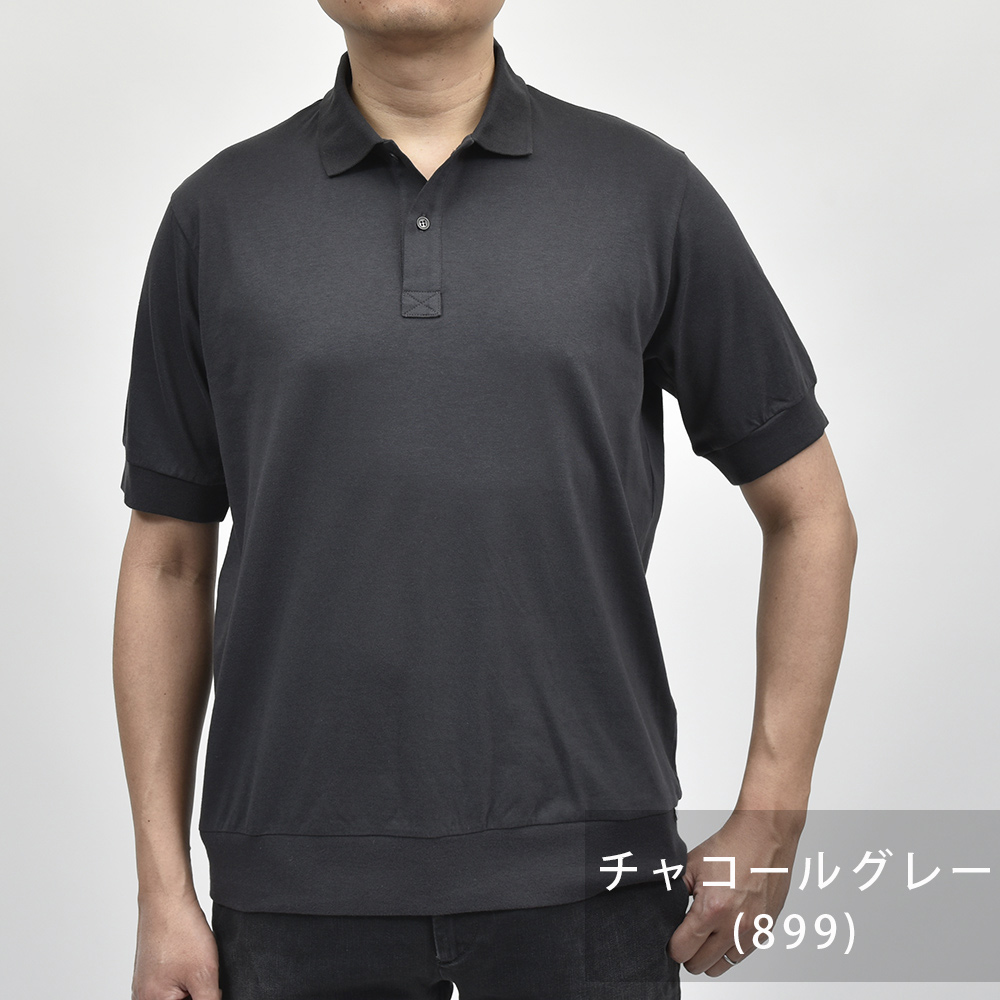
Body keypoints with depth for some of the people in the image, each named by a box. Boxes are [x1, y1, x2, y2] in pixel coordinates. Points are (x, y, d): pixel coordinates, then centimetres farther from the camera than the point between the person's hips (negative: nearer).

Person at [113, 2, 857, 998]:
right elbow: (168, 560, 7)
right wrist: (163, 888, 2)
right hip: (301, 886, 1)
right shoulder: (219, 214, 4)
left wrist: (769, 825, -1)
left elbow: (808, 512, 6)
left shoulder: (648, 192, 0)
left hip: (584, 875, -1)